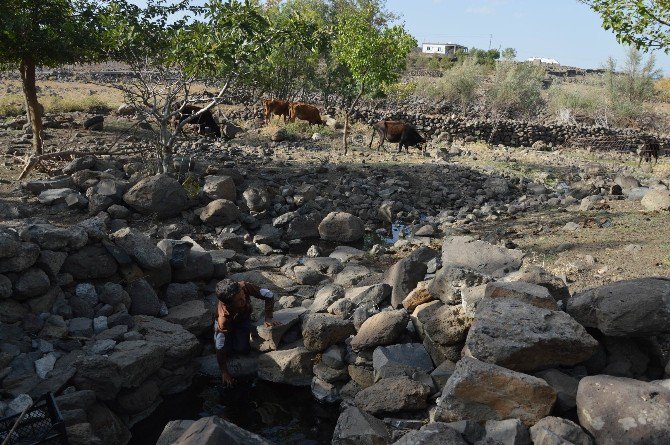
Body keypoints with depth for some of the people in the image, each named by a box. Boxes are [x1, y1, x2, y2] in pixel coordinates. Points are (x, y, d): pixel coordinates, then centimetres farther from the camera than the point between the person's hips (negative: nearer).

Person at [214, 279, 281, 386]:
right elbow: (220, 348, -34)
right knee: (226, 350, -14)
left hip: (243, 319, 2)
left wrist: (268, 318, -31)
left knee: (243, 348, -15)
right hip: (228, 322, -1)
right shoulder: (223, 317, -44)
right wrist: (224, 372, -28)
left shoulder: (244, 287, -40)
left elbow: (269, 295, -26)